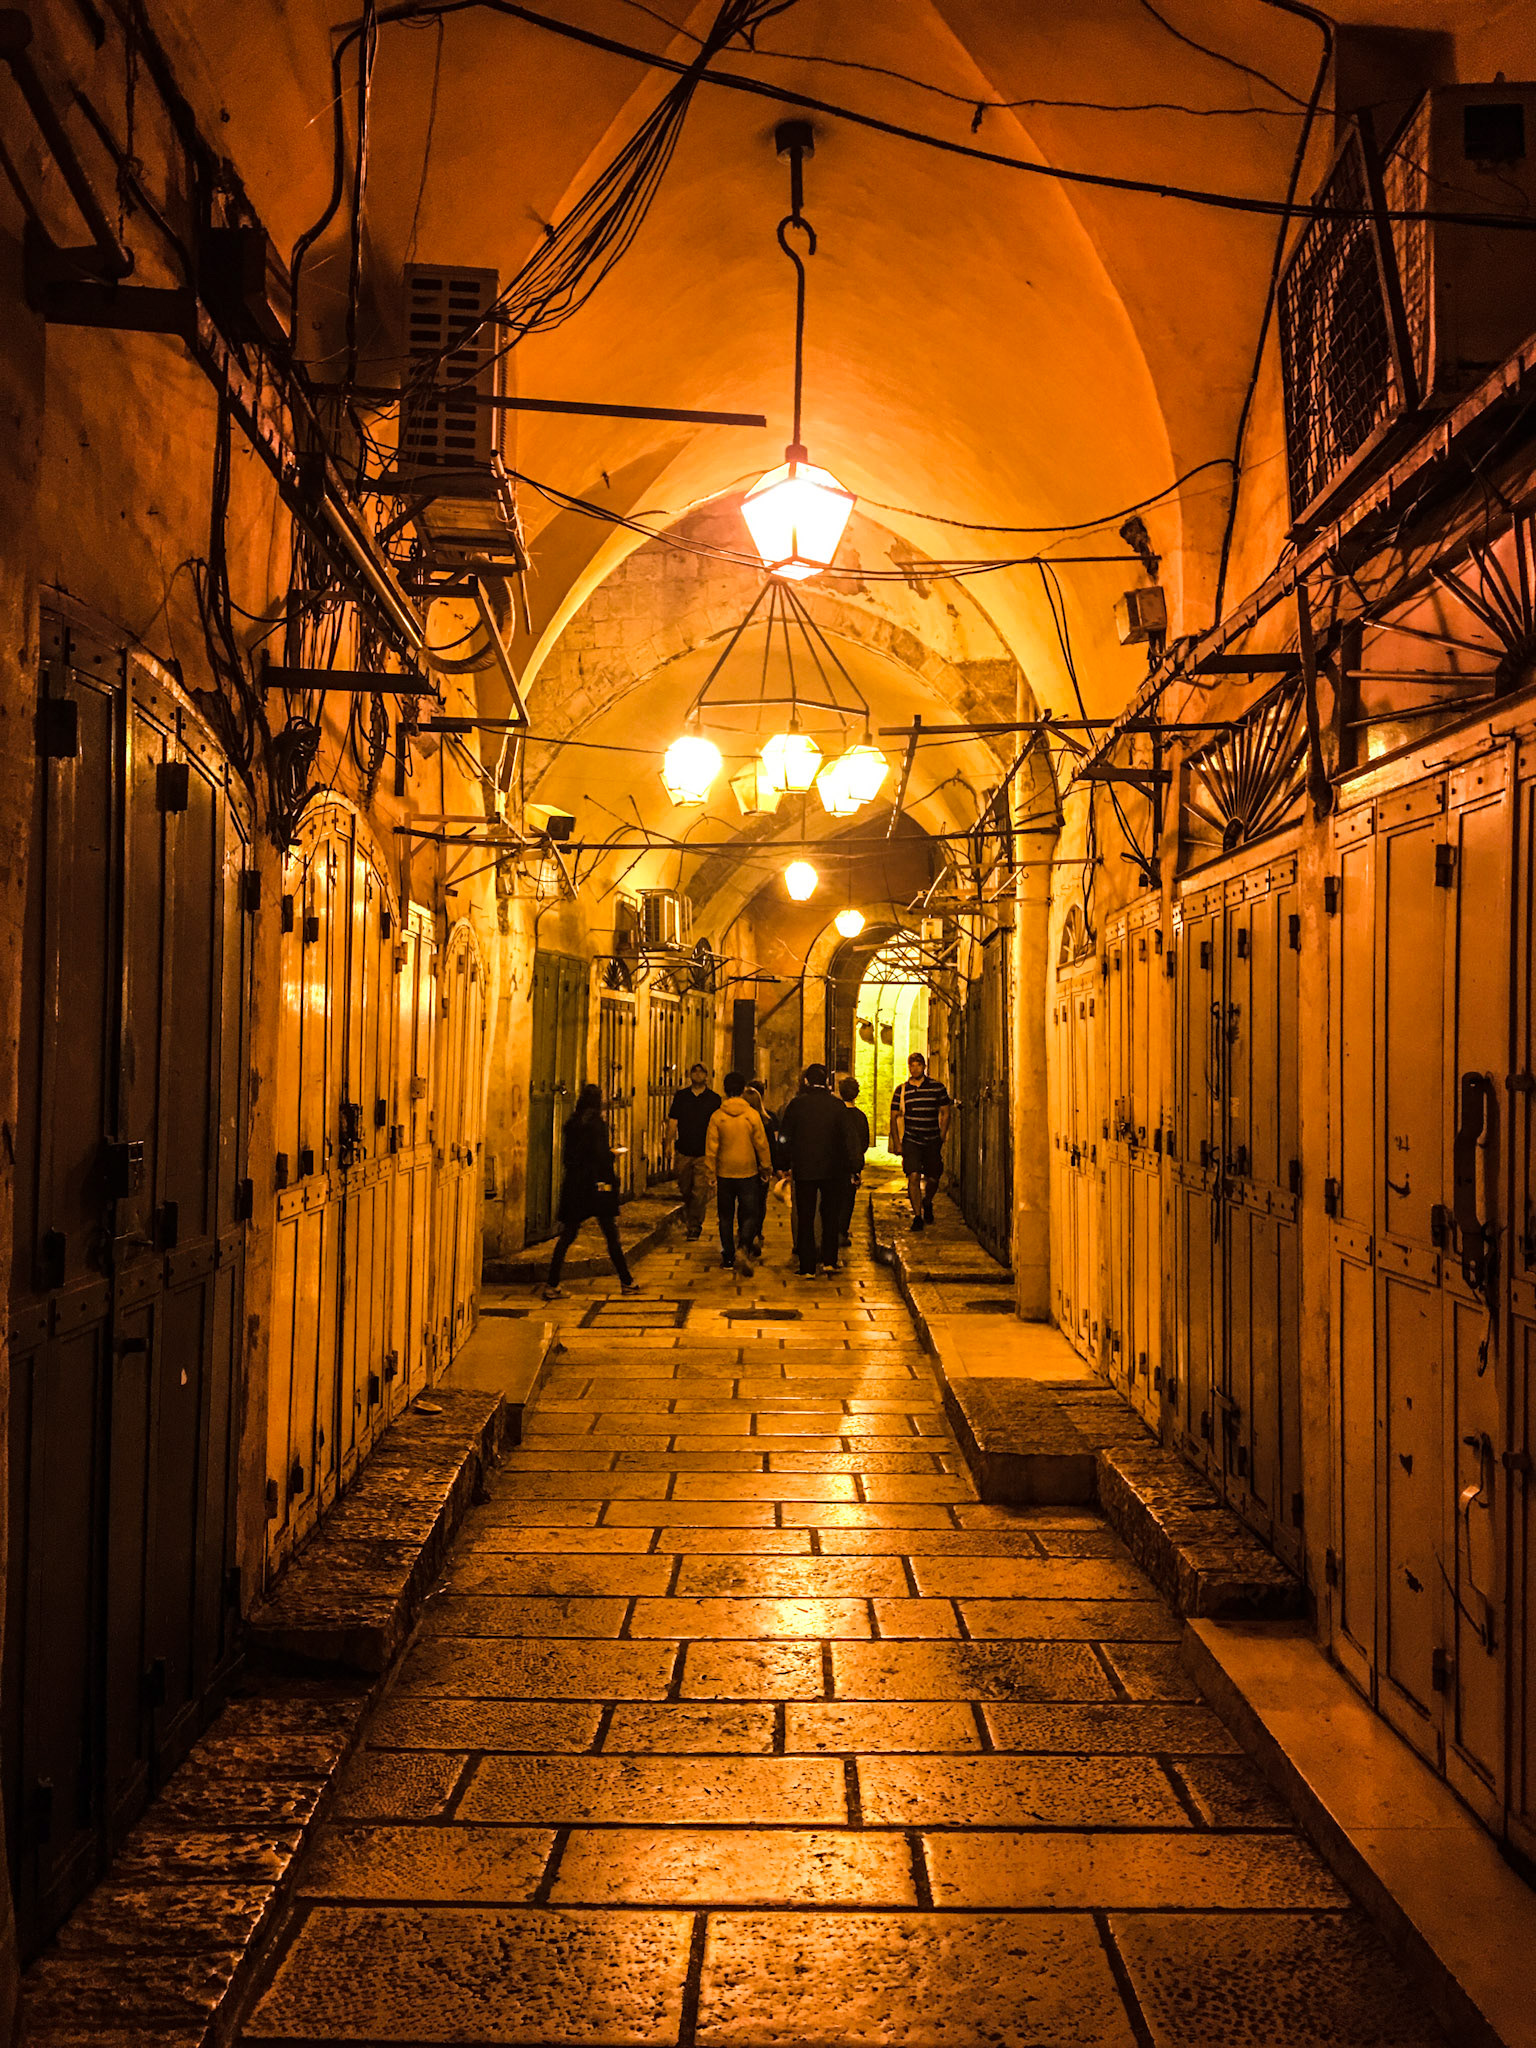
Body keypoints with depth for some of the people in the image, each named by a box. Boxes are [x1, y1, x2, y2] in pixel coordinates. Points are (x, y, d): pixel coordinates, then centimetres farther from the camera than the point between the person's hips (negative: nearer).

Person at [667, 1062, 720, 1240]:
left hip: (704, 1154, -2)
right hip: (683, 1152, 2)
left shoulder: (714, 1099, 3)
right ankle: (689, 1218, 33)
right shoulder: (680, 1096, 7)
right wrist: (670, 1148, 3)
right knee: (685, 1190, 11)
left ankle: (694, 1226, -2)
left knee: (699, 1192, -9)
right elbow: (672, 1124, 8)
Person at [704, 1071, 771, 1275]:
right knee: (749, 1214, 6)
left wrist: (710, 1172, 5)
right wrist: (765, 1167, 9)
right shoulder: (752, 1115, -7)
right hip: (748, 1172, -1)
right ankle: (742, 1248, -18)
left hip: (724, 1173, 1)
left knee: (726, 1217, 12)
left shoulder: (717, 1116, -5)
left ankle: (728, 1258, 15)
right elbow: (761, 1144, -3)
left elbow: (711, 1147, -3)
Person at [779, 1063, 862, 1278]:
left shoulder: (796, 1105, -4)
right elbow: (847, 1137, -3)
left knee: (805, 1219, 5)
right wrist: (849, 1168, 3)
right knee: (831, 1215, 16)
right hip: (833, 1170, 1)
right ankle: (829, 1260, 16)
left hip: (804, 1170, -1)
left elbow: (786, 1138, -1)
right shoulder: (836, 1105, -4)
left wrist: (785, 1165, 7)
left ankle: (807, 1267, 3)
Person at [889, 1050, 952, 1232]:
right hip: (910, 1140, -1)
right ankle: (917, 1216, -8)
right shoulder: (901, 1090, 4)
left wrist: (941, 1138, 1)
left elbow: (945, 1113, 8)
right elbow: (894, 1117, 7)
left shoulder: (937, 1087, 2)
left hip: (932, 1141, 1)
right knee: (913, 1176, -14)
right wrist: (896, 1142, -1)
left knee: (933, 1178, 8)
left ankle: (927, 1203, 39)